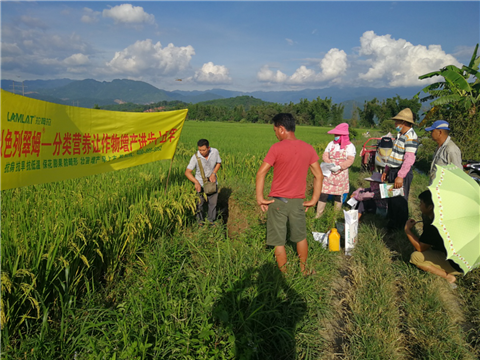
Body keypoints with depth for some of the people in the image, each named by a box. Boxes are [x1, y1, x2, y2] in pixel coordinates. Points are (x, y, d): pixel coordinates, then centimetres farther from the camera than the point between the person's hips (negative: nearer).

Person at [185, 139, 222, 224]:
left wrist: (214, 173, -12)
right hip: (200, 183, -2)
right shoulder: (195, 157, -24)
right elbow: (187, 172, -24)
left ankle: (211, 221, 30)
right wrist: (196, 182, -39)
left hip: (212, 182, 3)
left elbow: (219, 163, 3)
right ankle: (200, 221, 28)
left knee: (213, 203, 10)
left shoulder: (215, 152, -15)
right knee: (200, 203, 6)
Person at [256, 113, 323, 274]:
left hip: (278, 201, -4)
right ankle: (303, 270, 38)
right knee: (301, 237, 23)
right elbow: (319, 175, 3)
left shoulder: (277, 148, -12)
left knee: (279, 242, 9)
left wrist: (259, 198, -11)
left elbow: (261, 173, -17)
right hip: (298, 201, 4)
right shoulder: (308, 149, 1)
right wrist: (314, 200, 7)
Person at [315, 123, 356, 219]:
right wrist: (330, 164, -16)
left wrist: (339, 167, -25)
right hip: (329, 173, 2)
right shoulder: (331, 144, 9)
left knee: (338, 195, 9)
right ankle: (318, 214, 5)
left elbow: (350, 160, -12)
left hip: (341, 174, -2)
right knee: (323, 193, -3)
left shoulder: (350, 146, -3)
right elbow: (324, 155, 3)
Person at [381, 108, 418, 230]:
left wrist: (400, 176, -28)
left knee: (399, 201, 0)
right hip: (393, 171, 9)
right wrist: (386, 171, 19)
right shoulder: (399, 135, 15)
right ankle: (391, 222, 30)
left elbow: (409, 158, -23)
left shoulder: (411, 136, -15)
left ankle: (399, 228, 13)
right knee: (391, 198, 16)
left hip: (402, 173, -9)